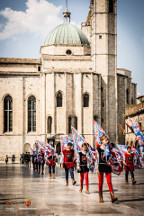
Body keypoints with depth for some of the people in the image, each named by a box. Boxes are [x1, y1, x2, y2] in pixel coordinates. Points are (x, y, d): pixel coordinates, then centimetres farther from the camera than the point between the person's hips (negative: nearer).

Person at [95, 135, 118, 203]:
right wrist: (97, 168, -6)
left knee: (109, 182, -6)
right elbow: (97, 159, -1)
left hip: (108, 166, 2)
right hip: (101, 166, -2)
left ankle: (112, 197, -14)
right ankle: (100, 197, 13)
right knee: (100, 182, 4)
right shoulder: (99, 148, 0)